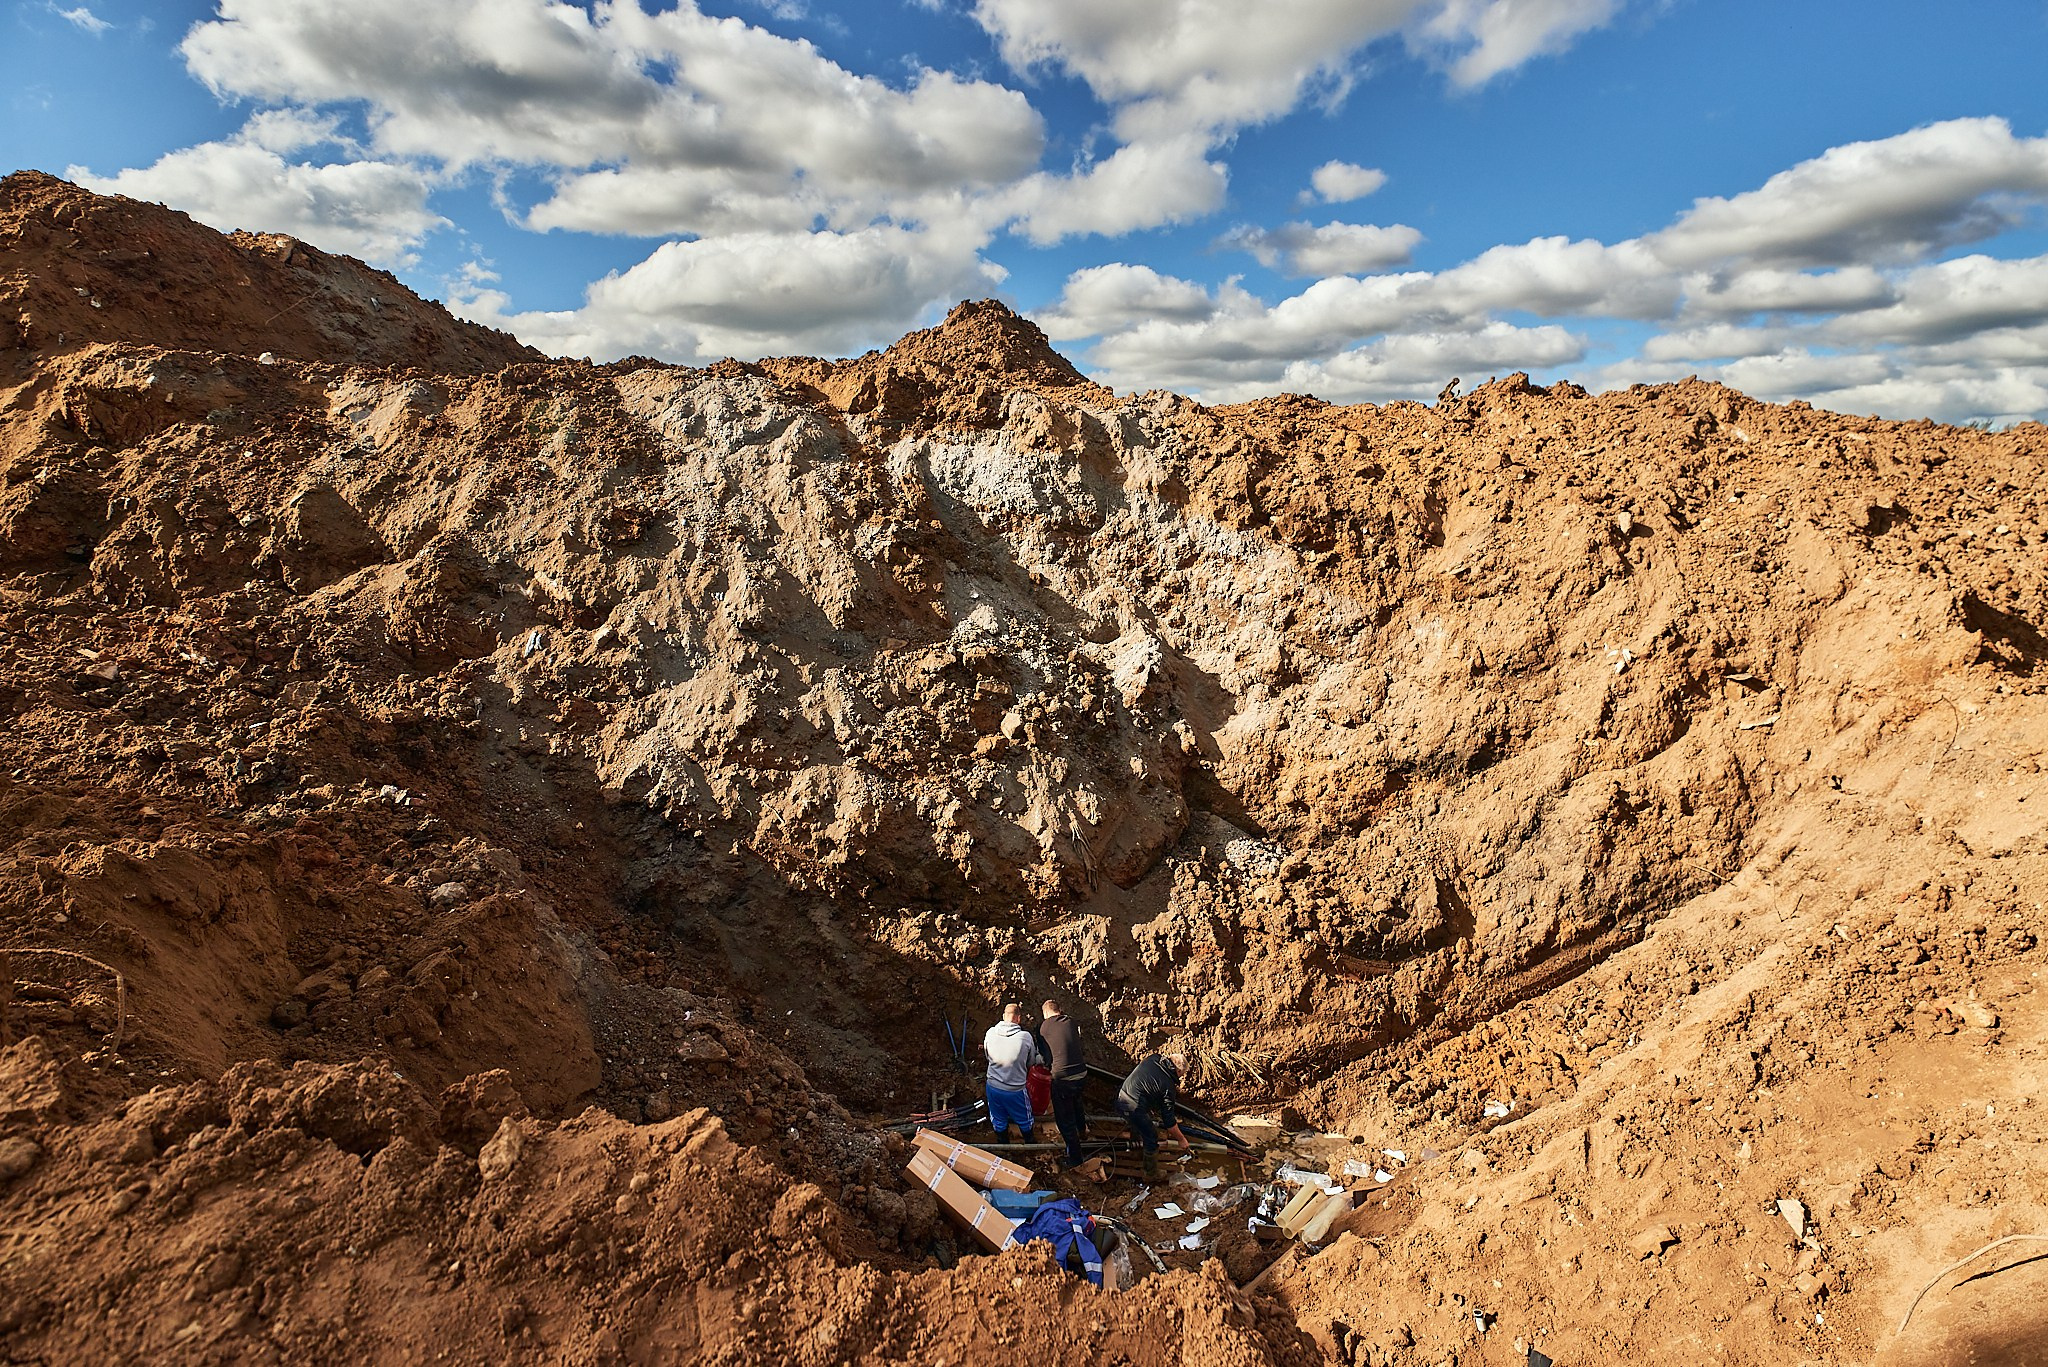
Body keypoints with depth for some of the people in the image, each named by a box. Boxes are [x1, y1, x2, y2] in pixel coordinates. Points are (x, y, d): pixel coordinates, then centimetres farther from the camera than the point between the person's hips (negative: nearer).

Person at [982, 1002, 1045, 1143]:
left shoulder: (990, 1033, -14)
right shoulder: (1025, 1037, -21)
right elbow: (1031, 1062, -4)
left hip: (993, 1087, 2)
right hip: (1015, 1089, -2)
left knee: (998, 1121, 25)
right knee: (1025, 1121, 25)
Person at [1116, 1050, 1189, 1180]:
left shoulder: (1152, 1059, 3)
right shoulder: (1168, 1086, -11)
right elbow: (1169, 1121, -7)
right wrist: (1181, 1139, 8)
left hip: (1120, 1099, 8)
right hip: (1135, 1109, -8)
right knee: (1151, 1140, 15)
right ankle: (1152, 1175, 30)